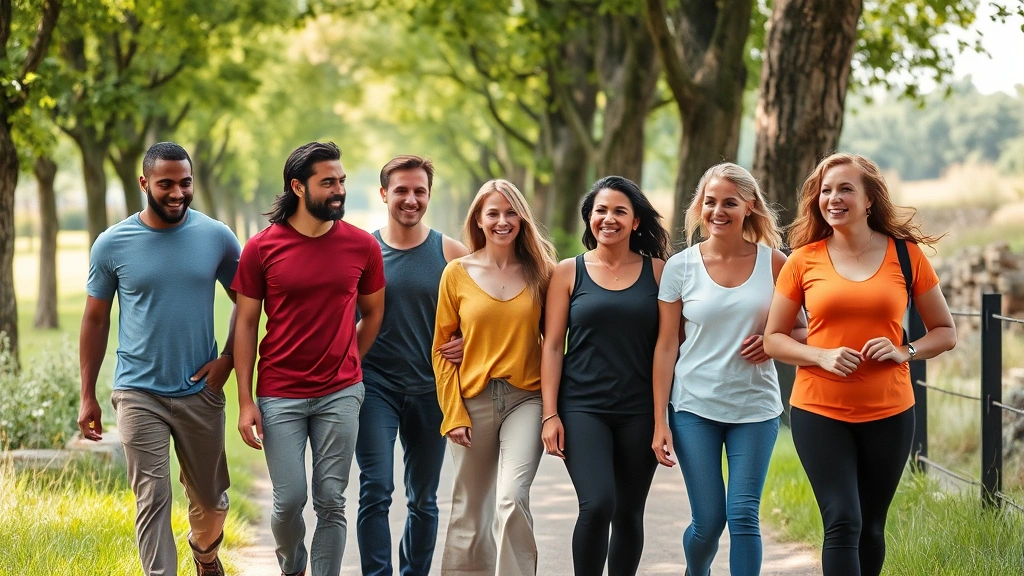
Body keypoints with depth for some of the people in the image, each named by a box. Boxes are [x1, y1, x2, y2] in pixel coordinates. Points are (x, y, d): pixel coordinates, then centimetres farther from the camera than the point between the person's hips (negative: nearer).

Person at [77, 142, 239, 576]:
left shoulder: (217, 238, -2)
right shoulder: (112, 244, -4)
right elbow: (95, 320, 4)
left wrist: (227, 359, -3)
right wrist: (87, 396, 3)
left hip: (201, 391, 2)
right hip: (139, 394, -2)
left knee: (209, 498, 16)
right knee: (152, 500, -7)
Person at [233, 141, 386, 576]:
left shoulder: (362, 246, 1)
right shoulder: (261, 248, -4)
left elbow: (372, 313, 15)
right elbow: (245, 324, 0)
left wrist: (346, 365, 8)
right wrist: (245, 402, -4)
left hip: (340, 395, 1)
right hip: (280, 396, -1)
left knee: (331, 503, 2)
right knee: (289, 500, 1)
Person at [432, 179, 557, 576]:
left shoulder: (540, 272, 4)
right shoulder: (458, 273, 2)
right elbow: (442, 349, 4)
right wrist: (453, 414, -3)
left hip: (526, 400, -1)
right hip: (473, 402, 1)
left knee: (512, 499, -19)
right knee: (470, 510, 8)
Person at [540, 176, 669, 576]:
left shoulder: (657, 271, 4)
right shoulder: (569, 272, 3)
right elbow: (552, 346, 2)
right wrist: (550, 415, -5)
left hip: (639, 411, 2)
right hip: (583, 408, -2)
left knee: (628, 513, 8)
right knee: (597, 505, -19)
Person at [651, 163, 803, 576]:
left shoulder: (774, 262, 0)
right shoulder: (680, 267, -1)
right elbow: (666, 347, 1)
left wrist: (774, 341, -12)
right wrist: (660, 422, -4)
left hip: (755, 406, 0)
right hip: (694, 407, 0)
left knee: (743, 515, -7)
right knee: (708, 520, 2)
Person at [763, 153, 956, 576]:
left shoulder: (906, 254, 1)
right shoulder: (804, 260, 0)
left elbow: (945, 332, 8)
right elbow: (773, 338, 4)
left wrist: (905, 351, -12)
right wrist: (822, 357, -14)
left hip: (888, 413, 1)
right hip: (819, 412, -1)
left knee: (870, 528, 11)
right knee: (842, 523, -12)